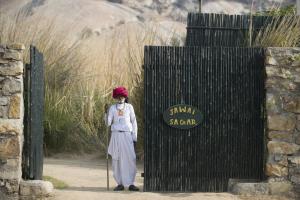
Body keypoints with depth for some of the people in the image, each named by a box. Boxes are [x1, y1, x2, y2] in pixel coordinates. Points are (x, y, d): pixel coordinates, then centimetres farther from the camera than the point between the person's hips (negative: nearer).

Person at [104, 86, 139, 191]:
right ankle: (120, 184, 6)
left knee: (130, 159, -8)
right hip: (116, 135, 1)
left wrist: (135, 137, -1)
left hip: (127, 135, -1)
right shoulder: (112, 108, 7)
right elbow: (108, 123, -1)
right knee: (116, 160, 0)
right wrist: (106, 113, -17)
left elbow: (134, 122, 5)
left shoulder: (129, 107, 5)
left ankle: (130, 184, -4)